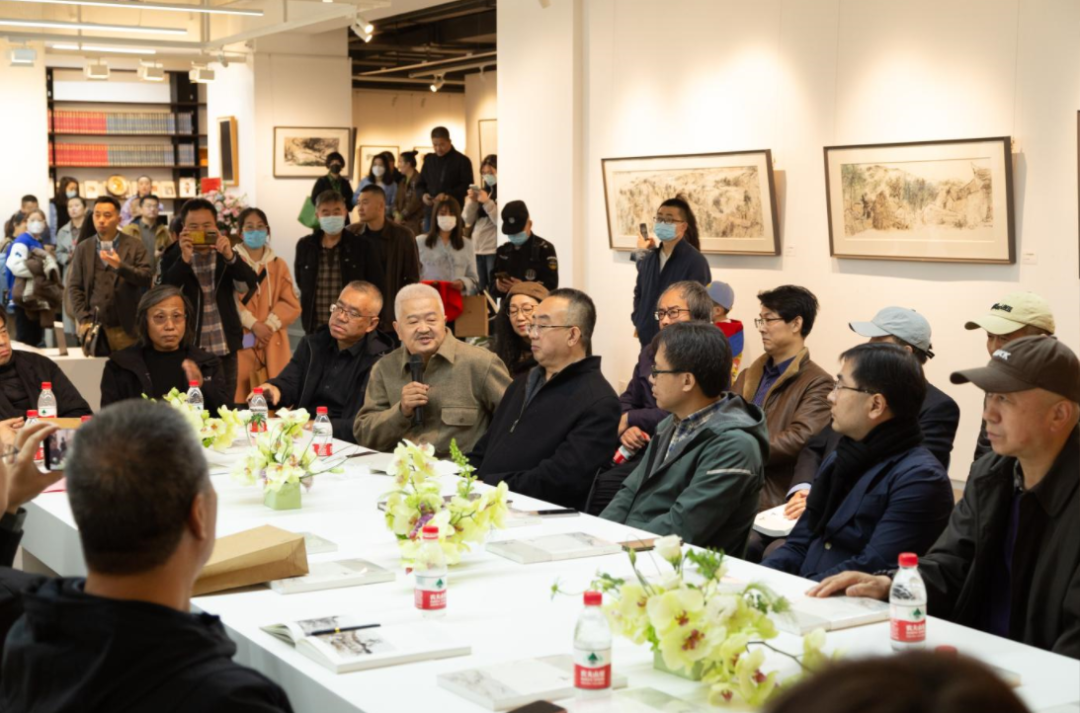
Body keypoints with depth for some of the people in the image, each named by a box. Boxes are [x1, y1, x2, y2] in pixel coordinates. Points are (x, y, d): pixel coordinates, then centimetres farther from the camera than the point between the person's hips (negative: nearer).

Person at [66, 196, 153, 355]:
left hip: (125, 328, -1)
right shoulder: (83, 248, 9)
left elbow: (147, 278, -5)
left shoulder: (134, 246, 4)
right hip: (92, 326, 2)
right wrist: (83, 320, -5)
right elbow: (74, 287, 6)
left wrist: (120, 266, -20)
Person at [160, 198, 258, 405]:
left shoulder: (226, 254, 6)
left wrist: (229, 256, -25)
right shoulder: (173, 256, -1)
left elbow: (251, 284, -9)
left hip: (224, 348, 2)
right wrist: (185, 258, -28)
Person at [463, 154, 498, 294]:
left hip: (494, 249, -7)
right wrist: (472, 201, -3)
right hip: (477, 248, 7)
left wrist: (487, 202, -17)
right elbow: (468, 220, 12)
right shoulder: (481, 191, 15)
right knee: (480, 289, 9)